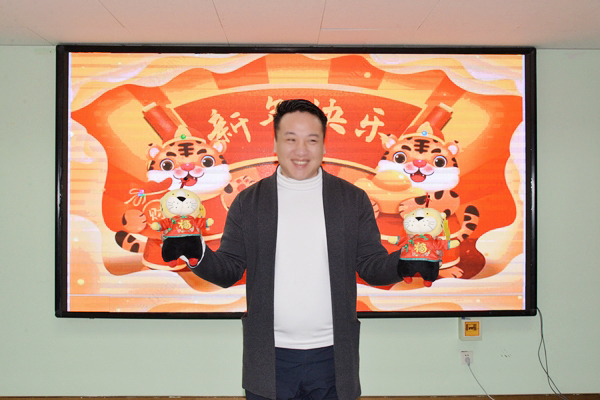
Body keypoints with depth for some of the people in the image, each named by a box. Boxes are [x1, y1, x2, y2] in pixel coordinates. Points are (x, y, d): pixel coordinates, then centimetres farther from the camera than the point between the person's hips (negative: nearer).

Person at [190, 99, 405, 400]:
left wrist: (405, 264, -17)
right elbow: (228, 270, 3)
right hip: (269, 359, 0)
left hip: (333, 356, 1)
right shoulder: (248, 202, 2)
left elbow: (372, 265, 3)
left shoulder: (354, 200, 3)